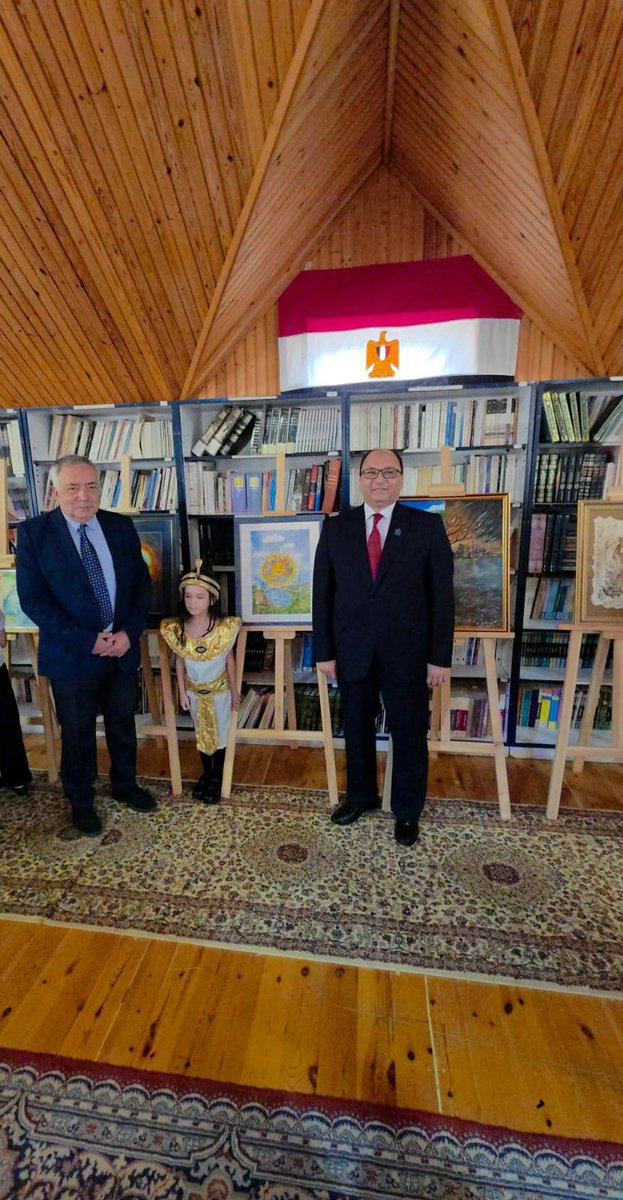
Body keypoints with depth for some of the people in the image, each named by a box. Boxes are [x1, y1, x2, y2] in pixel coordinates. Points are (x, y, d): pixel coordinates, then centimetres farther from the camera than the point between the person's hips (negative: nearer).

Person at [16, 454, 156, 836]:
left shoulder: (122, 526, -1)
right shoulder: (34, 532, -8)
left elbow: (143, 583, 0)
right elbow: (32, 599, -12)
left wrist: (129, 633, -12)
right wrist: (88, 640, -18)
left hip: (123, 648, 3)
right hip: (72, 655, -2)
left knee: (123, 724, 20)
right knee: (78, 734, 16)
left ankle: (126, 785, 44)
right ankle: (81, 802, 41)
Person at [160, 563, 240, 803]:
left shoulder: (225, 627, -25)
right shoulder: (175, 628, -18)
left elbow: (229, 659, -11)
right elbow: (179, 660, -4)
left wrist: (234, 690, -4)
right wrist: (182, 691, 1)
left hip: (219, 688, -2)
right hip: (194, 690, 2)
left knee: (219, 732, 14)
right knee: (201, 733, 21)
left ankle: (217, 777, 37)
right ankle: (206, 773, 45)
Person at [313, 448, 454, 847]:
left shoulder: (428, 526, -3)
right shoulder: (335, 528, 2)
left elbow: (442, 594, -4)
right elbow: (323, 592, 1)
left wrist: (440, 656, -6)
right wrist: (324, 650, -1)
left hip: (407, 653, -1)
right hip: (352, 651, 2)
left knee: (410, 735, 14)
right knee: (357, 730, 19)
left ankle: (407, 811, 39)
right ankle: (361, 796, 45)